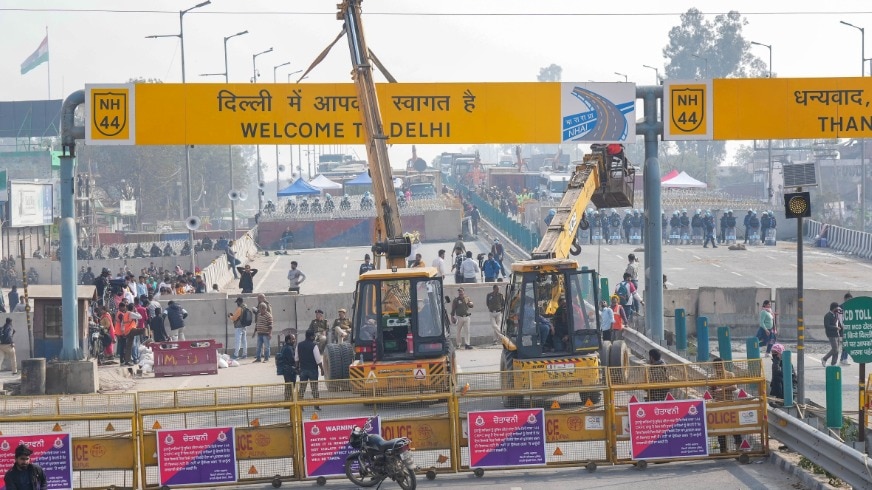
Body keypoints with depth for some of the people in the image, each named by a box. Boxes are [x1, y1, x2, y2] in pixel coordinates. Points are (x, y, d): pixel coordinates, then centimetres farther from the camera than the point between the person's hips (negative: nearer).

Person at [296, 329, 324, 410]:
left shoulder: (299, 345, 3)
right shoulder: (314, 346, -14)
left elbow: (296, 358, 11)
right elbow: (318, 359, -15)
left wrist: (297, 367, 22)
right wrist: (322, 369, -6)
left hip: (303, 369, 4)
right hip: (313, 369, -4)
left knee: (302, 388, 9)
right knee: (314, 388, 2)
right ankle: (316, 405, 3)